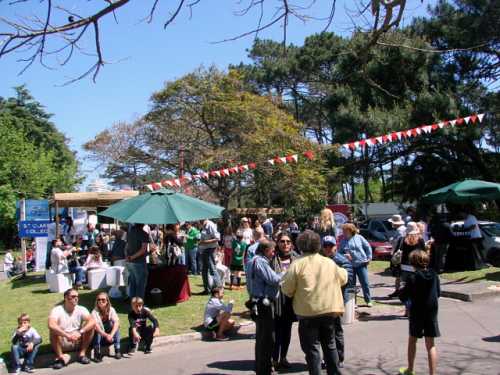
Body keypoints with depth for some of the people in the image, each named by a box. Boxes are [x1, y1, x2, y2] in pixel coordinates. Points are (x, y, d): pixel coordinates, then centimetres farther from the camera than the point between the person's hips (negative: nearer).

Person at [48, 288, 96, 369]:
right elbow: (51, 325, -35)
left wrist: (80, 332, -36)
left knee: (91, 326, -17)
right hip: (62, 344, -2)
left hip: (78, 342, 3)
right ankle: (60, 357, -14)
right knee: (54, 330, -29)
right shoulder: (57, 310, -15)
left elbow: (93, 321, -21)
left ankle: (82, 354, -6)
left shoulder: (81, 309, -5)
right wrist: (67, 335, -43)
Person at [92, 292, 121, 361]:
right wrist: (106, 335, -49)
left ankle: (117, 350, -18)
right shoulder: (95, 312, -17)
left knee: (116, 325, -23)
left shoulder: (111, 310, -11)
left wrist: (111, 335, -42)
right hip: (99, 337, -2)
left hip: (110, 338, 2)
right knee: (97, 329, -30)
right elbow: (96, 326, -33)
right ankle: (97, 352, -27)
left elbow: (117, 322, -26)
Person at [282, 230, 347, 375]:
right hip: (329, 310, 4)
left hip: (307, 312, -4)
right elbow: (343, 279, 17)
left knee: (312, 348, 6)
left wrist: (295, 295, 11)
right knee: (330, 345, 20)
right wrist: (343, 270, 38)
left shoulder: (297, 264, -11)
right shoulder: (330, 263, 3)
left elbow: (286, 288, -10)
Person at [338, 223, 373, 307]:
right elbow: (340, 253, 9)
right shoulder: (343, 242, 4)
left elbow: (368, 247, 6)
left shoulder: (359, 237, -2)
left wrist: (369, 257, 2)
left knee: (365, 283, 2)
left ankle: (368, 300, 17)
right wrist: (344, 256, -11)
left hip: (361, 264, -2)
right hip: (350, 265, 2)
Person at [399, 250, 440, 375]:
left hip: (417, 312, -3)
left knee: (412, 340, 16)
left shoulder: (413, 278, -16)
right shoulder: (434, 275, -3)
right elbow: (438, 293, 9)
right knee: (430, 344, 7)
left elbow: (403, 296, -13)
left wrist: (403, 291, 7)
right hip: (432, 311, 3)